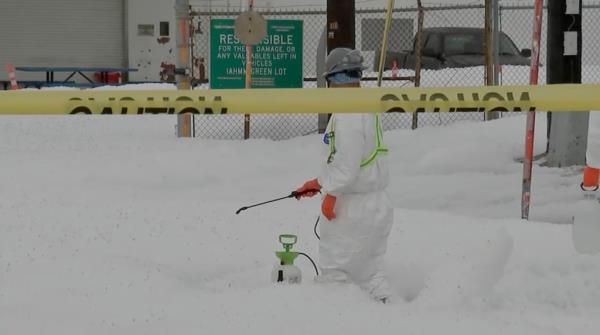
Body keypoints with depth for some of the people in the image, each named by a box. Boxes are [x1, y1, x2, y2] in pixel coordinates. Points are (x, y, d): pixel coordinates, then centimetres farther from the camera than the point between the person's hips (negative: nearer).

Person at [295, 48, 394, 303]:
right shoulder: (368, 108, 12)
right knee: (369, 269, 14)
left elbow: (348, 161, -22)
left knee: (334, 268, 0)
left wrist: (330, 193, -11)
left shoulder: (348, 113, -19)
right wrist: (320, 183, 21)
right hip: (375, 202, 9)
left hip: (350, 206, -9)